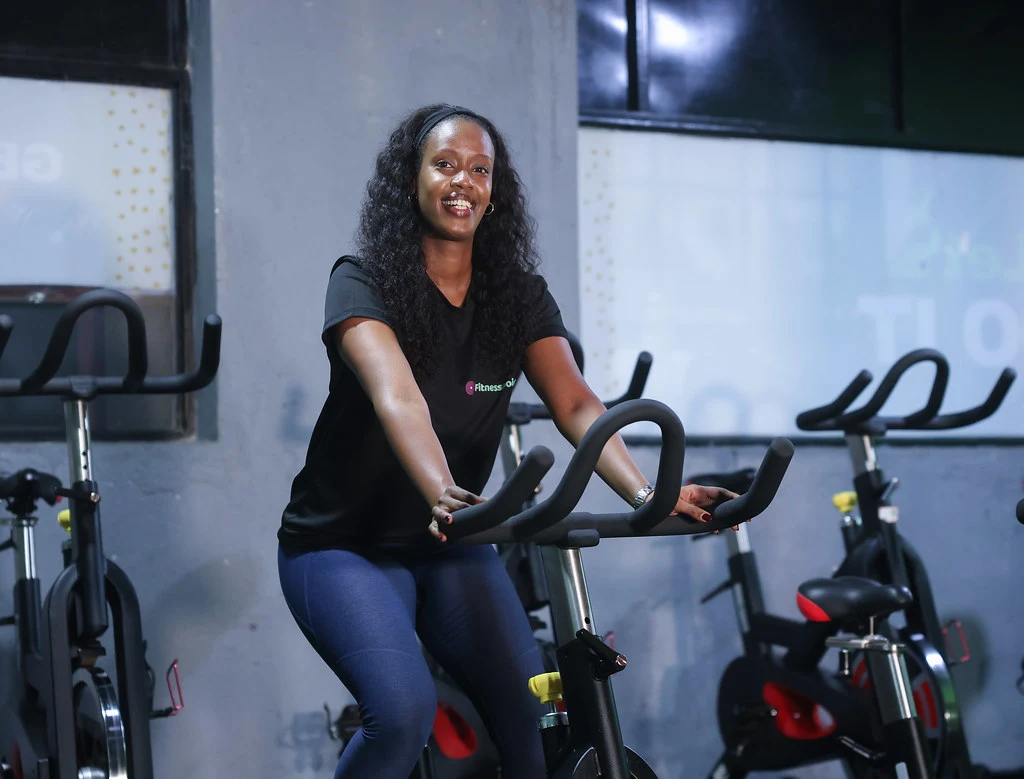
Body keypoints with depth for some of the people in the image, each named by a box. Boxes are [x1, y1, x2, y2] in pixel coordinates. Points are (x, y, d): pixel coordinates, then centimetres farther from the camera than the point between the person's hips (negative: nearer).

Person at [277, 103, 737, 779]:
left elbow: (576, 405, -14)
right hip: (344, 546, -4)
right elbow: (396, 395, -33)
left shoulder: (520, 294, -1)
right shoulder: (363, 283, -14)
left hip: (451, 547, 4)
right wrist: (444, 494, -52)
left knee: (535, 718, -12)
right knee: (404, 711, -26)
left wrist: (646, 493, -33)